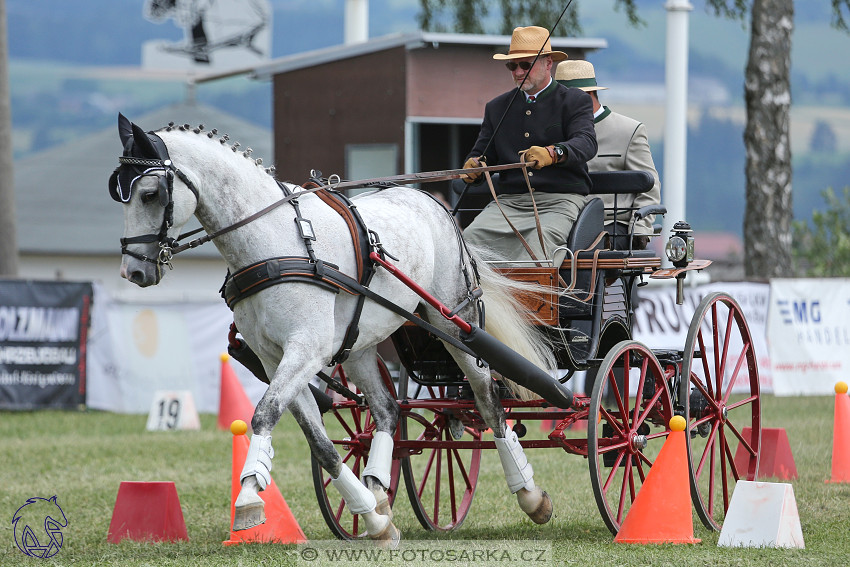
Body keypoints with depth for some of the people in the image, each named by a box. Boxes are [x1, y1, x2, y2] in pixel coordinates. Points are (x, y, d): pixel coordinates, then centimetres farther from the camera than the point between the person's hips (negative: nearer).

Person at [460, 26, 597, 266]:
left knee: (542, 240, -37)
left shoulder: (576, 101, 6)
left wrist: (552, 153, -35)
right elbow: (481, 154, 19)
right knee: (471, 237, -26)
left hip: (561, 201, -4)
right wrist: (473, 165, -9)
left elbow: (586, 143, -12)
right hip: (509, 200, 4)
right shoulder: (497, 107, 21)